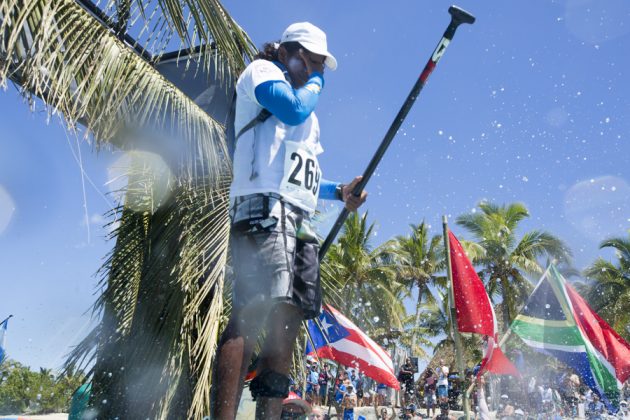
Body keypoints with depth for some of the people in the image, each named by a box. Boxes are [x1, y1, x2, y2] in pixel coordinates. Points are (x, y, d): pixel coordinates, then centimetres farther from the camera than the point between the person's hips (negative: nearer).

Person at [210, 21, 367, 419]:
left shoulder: (309, 116, 34)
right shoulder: (261, 70, 11)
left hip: (299, 220, 9)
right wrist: (315, 83, 9)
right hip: (264, 210, -9)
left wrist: (337, 191, 19)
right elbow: (293, 109, -10)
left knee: (288, 320, 1)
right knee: (252, 314, -20)